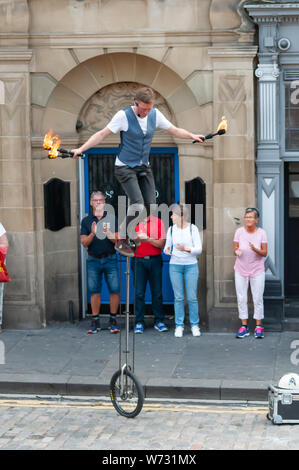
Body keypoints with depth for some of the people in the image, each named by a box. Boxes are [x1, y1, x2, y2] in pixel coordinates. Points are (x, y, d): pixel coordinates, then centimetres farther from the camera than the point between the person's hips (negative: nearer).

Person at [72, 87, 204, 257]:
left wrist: (192, 136, 0)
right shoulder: (123, 115, -14)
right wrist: (81, 149, -17)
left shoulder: (155, 114, 0)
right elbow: (102, 134, -12)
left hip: (144, 167, 6)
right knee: (137, 203, -20)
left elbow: (174, 130, 12)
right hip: (125, 167, -6)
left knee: (151, 205, -3)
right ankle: (123, 241, -7)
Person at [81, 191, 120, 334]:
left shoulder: (112, 219, 6)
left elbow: (117, 240, 1)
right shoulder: (86, 221, 8)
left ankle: (113, 320, 6)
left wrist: (108, 234, -18)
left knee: (114, 290, -5)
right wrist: (92, 234, -17)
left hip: (110, 259, -1)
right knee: (94, 291, 2)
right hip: (93, 260, 1)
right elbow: (84, 243, 2)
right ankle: (95, 322, 9)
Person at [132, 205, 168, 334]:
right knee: (139, 293, -2)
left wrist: (148, 239, -16)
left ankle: (159, 321, 11)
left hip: (155, 260, 0)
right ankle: (139, 322, 4)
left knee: (157, 292, 3)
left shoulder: (158, 222, 3)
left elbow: (162, 244, -2)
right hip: (138, 261, 0)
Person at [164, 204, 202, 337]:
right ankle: (179, 326, 9)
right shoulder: (171, 229, 4)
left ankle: (194, 325, 11)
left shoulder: (193, 229, -4)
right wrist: (167, 250, -13)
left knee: (192, 297, -1)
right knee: (178, 297, 2)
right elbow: (167, 245, 11)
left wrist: (186, 249, -24)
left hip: (191, 265, -2)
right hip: (175, 266, 2)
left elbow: (199, 249, -7)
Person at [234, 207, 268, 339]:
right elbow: (235, 249, -1)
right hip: (241, 270, 1)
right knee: (241, 298, 2)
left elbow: (264, 253, -7)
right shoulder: (239, 231, -6)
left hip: (257, 270, -1)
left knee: (258, 299, 0)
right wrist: (237, 251, -25)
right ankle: (244, 326, 11)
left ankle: (258, 326, 10)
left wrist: (255, 249, -27)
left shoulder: (261, 233, -8)